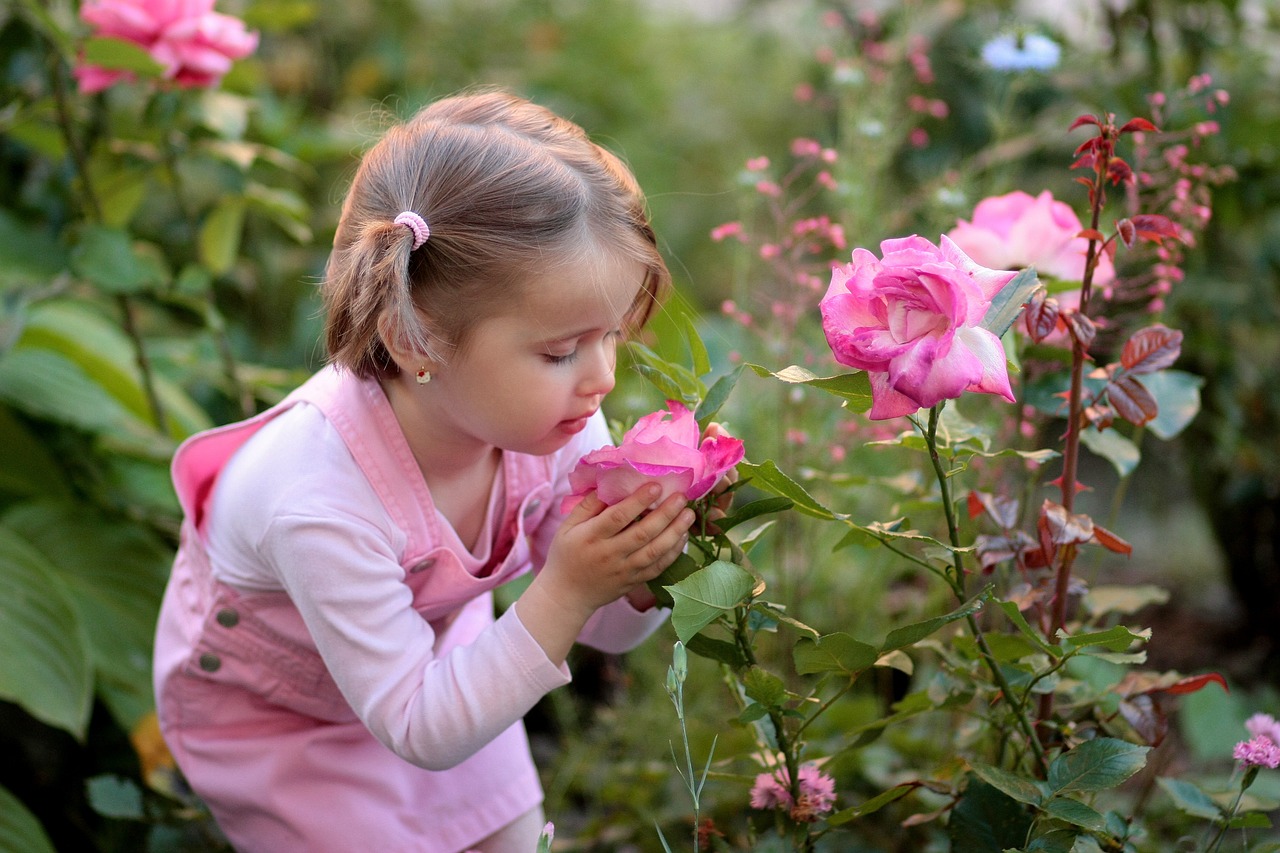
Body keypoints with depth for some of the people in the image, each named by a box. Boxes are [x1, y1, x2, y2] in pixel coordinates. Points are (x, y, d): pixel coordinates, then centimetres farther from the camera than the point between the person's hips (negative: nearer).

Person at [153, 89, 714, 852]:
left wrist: (642, 568, -33)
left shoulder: (552, 420, -26)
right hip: (270, 711, -5)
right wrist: (566, 590, -43)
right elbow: (422, 732, -34)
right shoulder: (324, 503, -43)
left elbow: (605, 630, -10)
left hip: (430, 650, 5)